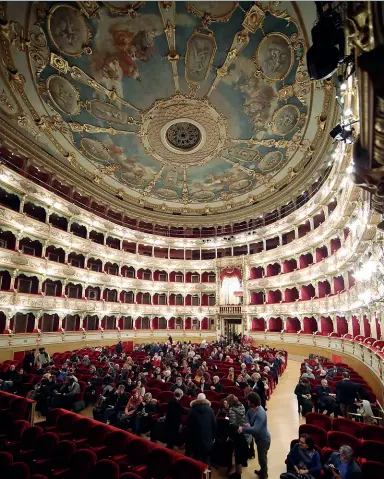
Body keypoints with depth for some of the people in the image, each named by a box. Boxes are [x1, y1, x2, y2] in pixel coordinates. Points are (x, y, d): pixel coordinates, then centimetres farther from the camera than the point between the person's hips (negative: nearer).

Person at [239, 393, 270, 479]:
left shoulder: (260, 414, -37)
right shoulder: (252, 408, -9)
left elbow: (255, 429, -42)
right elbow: (247, 415, 4)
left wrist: (243, 429, -38)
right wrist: (247, 423, -17)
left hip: (263, 439, -9)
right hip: (259, 437, 9)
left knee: (262, 458, 13)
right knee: (261, 457, 29)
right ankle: (262, 471, 52)